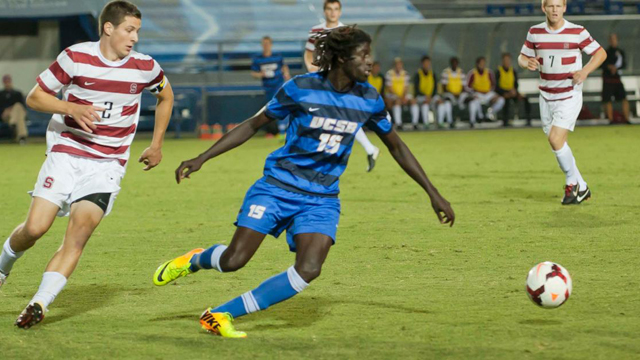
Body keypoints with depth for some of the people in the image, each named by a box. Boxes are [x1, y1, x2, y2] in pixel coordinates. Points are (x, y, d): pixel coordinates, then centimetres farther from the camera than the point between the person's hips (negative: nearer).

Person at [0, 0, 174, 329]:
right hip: (66, 154, -1)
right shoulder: (76, 57, -6)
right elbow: (34, 97, -1)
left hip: (108, 164, 1)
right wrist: (72, 108, -18)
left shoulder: (145, 67, 0)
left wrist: (156, 145, 19)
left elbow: (166, 96, 23)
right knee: (35, 228, -11)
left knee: (81, 227, -22)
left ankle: (39, 303, -22)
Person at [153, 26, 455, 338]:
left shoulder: (369, 99, -1)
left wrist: (433, 193, 12)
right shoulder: (301, 88, -11)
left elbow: (397, 148, 13)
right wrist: (201, 159, -5)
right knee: (233, 261, -11)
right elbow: (253, 125, -1)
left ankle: (220, 314, -8)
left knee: (308, 270, -20)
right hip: (277, 187, -3)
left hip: (321, 198, 3)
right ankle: (194, 260, 28)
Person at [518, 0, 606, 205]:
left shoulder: (577, 32, -8)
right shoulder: (535, 33, 2)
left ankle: (573, 183, 2)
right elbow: (522, 57, 12)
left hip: (569, 96, -5)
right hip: (546, 97, 5)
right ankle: (581, 188, 19)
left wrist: (585, 71, -16)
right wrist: (527, 63, -13)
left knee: (555, 139, -18)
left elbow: (600, 53, 0)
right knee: (557, 143, 6)